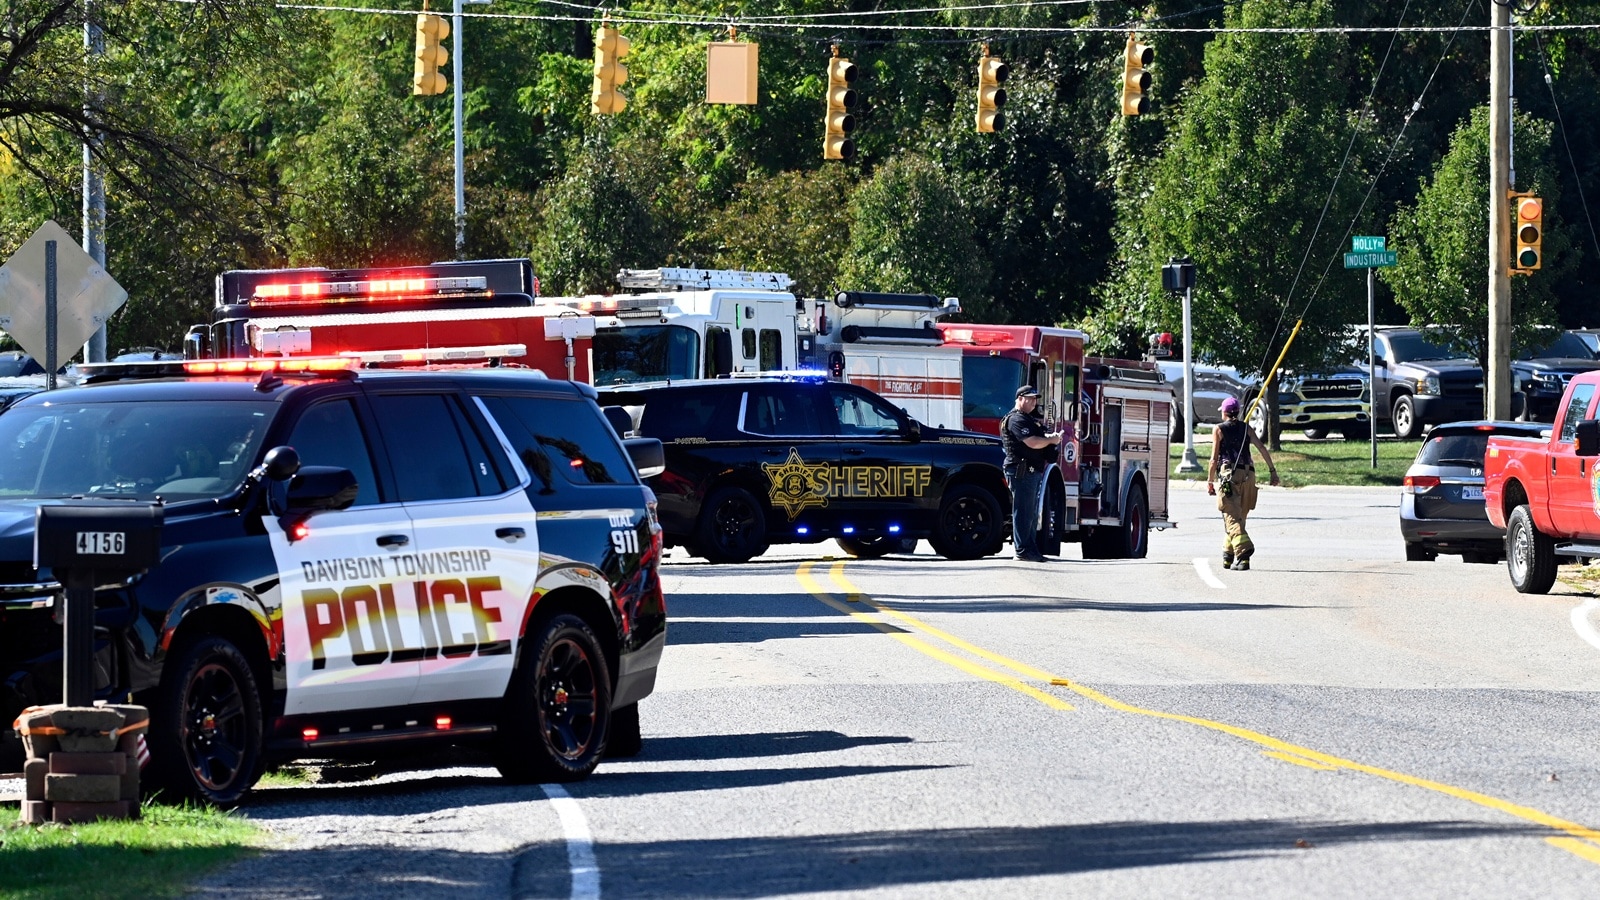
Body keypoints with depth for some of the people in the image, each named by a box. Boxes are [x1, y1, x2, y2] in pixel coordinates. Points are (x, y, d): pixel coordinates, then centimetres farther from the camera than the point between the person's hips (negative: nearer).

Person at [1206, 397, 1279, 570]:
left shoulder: (1218, 429, 5)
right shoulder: (1246, 429, 15)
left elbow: (1214, 458, 0)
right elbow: (1262, 448, 4)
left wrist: (1210, 481, 6)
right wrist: (1273, 471, 3)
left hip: (1229, 475, -5)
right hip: (1248, 475, 5)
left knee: (1232, 518, -12)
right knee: (1238, 518, 17)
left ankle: (1244, 550, -34)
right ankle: (1228, 557, 25)